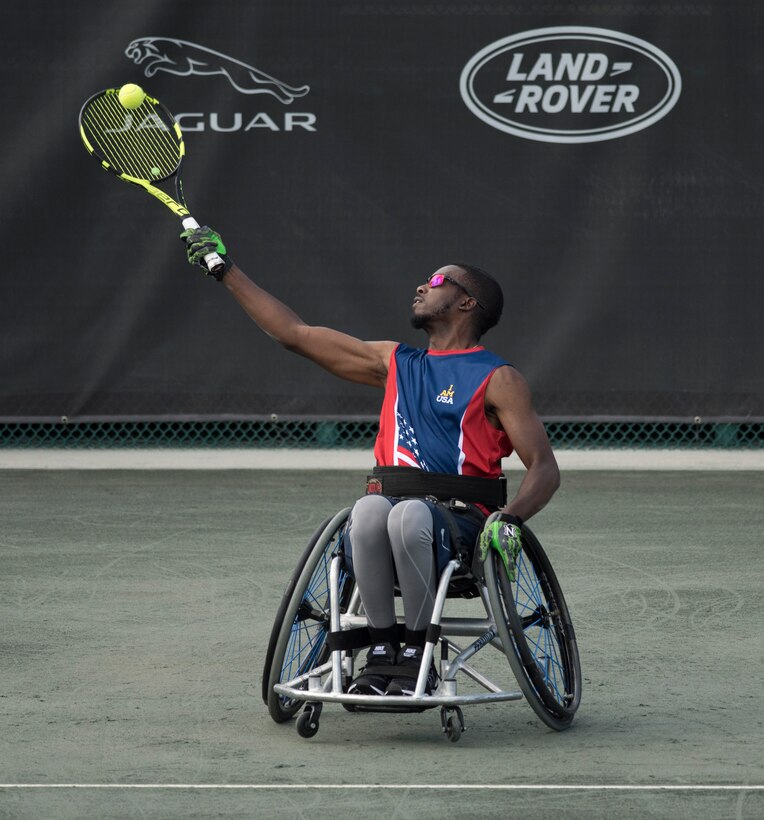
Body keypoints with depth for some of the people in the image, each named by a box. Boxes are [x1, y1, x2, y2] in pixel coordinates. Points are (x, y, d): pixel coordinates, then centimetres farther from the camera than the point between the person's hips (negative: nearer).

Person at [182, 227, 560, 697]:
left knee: (410, 515, -38)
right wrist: (225, 270, 26)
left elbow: (545, 469, 0)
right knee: (370, 508, -33)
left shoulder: (497, 380, 6)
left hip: (457, 523, -4)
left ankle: (418, 655, -24)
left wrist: (510, 518, -20)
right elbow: (295, 334, 25)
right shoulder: (395, 362, 21)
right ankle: (382, 649, -24)